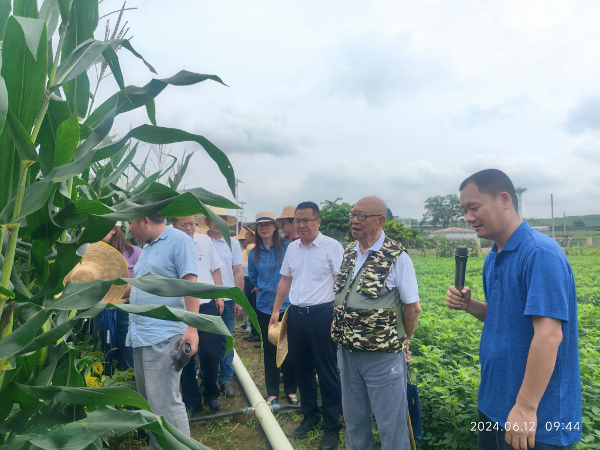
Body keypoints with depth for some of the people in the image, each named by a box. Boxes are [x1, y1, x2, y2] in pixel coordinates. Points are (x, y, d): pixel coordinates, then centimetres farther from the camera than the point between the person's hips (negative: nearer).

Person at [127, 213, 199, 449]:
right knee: (148, 402, 18)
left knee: (165, 403, -5)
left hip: (163, 336, -9)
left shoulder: (179, 240, -10)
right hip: (141, 335, 9)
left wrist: (191, 328, -24)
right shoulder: (147, 247, 17)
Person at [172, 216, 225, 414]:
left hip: (208, 305, 2)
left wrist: (219, 296, 5)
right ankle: (192, 401, 25)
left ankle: (211, 395, 30)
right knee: (186, 357, 9)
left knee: (210, 353, 9)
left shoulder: (205, 240, 4)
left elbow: (215, 269, 10)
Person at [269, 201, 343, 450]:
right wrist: (276, 310, 15)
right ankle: (310, 416, 37)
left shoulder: (332, 246, -8)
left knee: (327, 373, 3)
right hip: (296, 315, 6)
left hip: (322, 315, -6)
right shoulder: (292, 248, 9)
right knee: (301, 369, 16)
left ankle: (331, 427, 21)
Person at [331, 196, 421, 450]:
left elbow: (412, 307, -8)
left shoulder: (397, 257, -13)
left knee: (391, 423, 10)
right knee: (353, 417, 21)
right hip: (347, 351, 6)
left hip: (383, 355, -5)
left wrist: (402, 341, 2)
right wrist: (343, 336, 9)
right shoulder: (348, 253, 5)